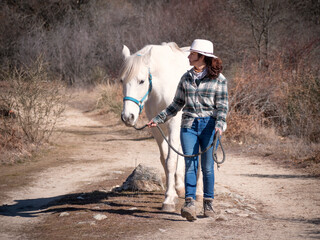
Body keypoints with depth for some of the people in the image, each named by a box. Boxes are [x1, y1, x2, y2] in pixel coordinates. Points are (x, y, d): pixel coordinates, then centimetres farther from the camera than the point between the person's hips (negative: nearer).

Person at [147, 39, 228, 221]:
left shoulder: (219, 79, 0)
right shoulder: (186, 78, 12)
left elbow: (222, 106, -6)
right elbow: (177, 104, 17)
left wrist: (220, 124, -23)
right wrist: (159, 119, 12)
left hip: (209, 125, -3)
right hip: (189, 126, 3)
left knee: (207, 167, 3)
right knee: (190, 165, -8)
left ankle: (209, 203, 17)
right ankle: (190, 204, -18)